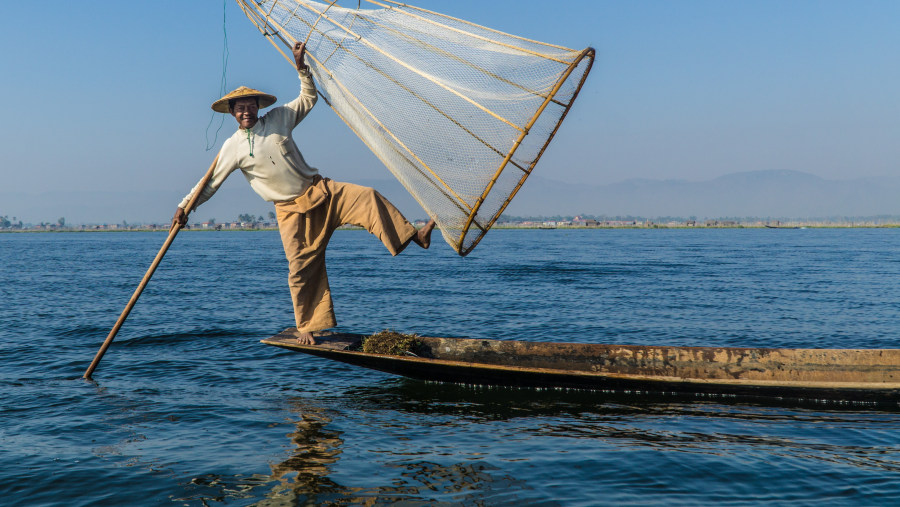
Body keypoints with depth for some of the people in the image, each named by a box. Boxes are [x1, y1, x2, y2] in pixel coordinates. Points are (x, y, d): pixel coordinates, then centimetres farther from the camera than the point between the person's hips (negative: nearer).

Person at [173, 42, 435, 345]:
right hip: (291, 209, -2)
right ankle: (308, 327, 8)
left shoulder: (278, 119, 5)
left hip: (320, 191, 2)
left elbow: (309, 98, 13)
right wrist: (185, 206, 0)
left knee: (367, 197, -20)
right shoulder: (233, 147, 0)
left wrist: (301, 67, 1)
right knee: (302, 267, -5)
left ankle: (414, 237, -20)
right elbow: (211, 182, 5)